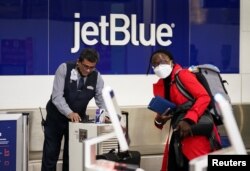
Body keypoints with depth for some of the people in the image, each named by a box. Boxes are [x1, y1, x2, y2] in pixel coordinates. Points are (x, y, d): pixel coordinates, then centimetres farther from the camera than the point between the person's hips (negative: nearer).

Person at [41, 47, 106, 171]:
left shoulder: (97, 77, -12)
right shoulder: (64, 69, -20)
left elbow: (102, 100, -11)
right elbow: (57, 96, -26)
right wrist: (69, 113, -40)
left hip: (78, 118, 2)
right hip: (56, 117, -2)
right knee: (50, 154, 2)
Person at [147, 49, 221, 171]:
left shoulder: (183, 75, -6)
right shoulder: (159, 86, 14)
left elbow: (204, 97, -16)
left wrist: (189, 119, -24)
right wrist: (159, 120, -4)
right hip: (177, 135, 7)